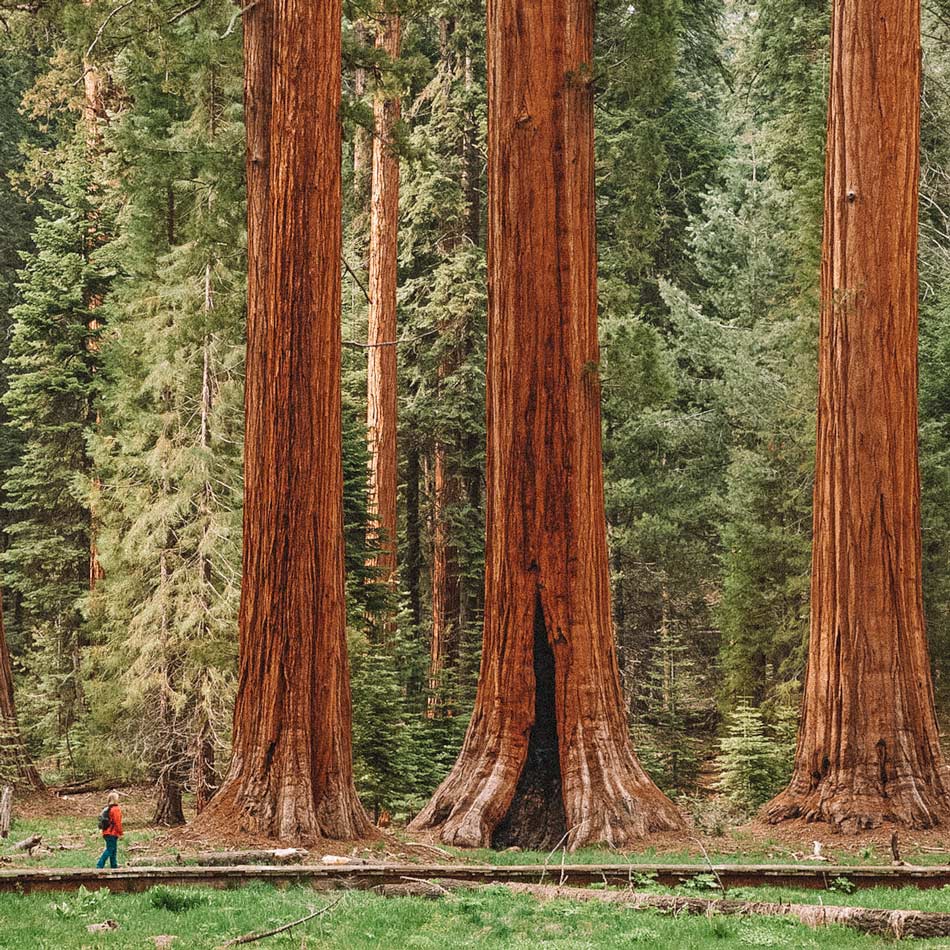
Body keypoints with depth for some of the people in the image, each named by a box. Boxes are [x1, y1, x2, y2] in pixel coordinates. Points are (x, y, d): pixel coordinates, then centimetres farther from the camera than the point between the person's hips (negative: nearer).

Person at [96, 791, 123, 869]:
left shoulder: (107, 808, 13)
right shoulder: (116, 809, -13)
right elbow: (117, 822, -16)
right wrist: (120, 833, -10)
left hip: (106, 833, 9)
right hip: (113, 833, -9)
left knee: (113, 850, 14)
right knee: (109, 850, -7)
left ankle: (114, 865, 18)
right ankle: (100, 865, -15)